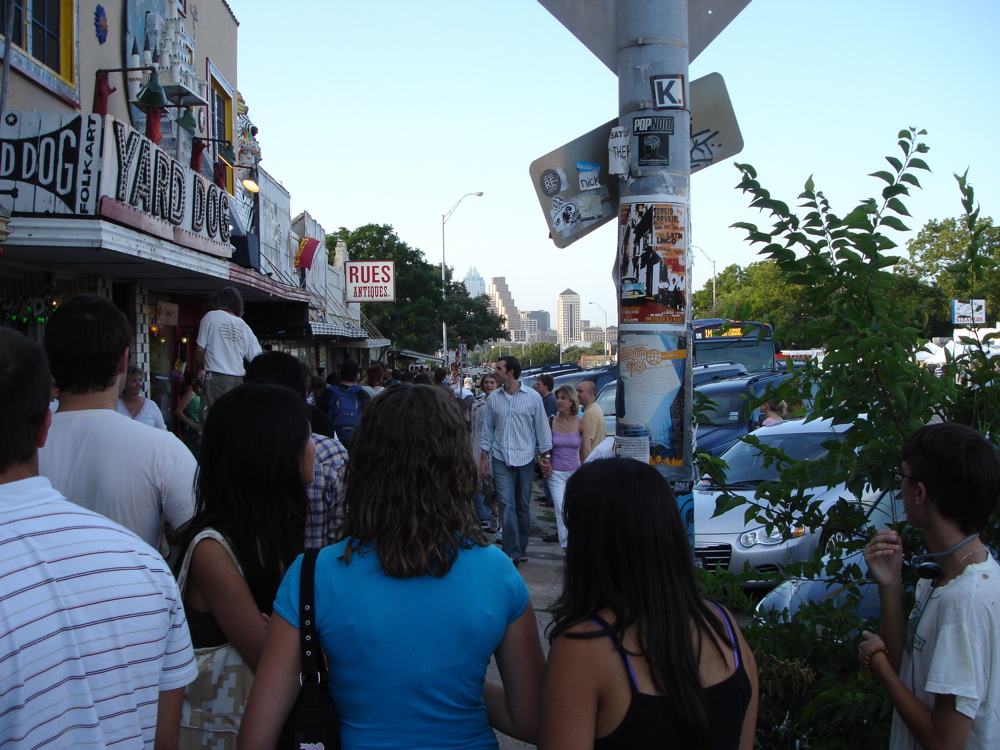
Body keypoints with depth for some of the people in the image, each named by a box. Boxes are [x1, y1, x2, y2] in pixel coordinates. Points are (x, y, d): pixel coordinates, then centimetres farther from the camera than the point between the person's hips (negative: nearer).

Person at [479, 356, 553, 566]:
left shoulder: (533, 397, 0)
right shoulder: (493, 399, 6)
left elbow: (542, 427, 3)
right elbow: (487, 429, 11)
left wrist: (545, 455, 1)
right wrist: (484, 456, 7)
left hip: (525, 458, -1)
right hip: (501, 459, 1)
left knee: (523, 506, 7)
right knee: (506, 503, -9)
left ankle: (521, 548, 21)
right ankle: (512, 552, -8)